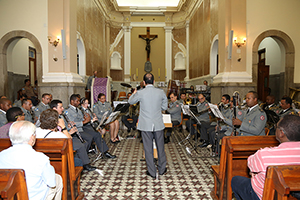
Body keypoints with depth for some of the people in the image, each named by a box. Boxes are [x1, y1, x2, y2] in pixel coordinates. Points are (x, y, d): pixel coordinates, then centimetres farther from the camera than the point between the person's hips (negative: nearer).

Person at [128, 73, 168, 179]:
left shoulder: (140, 93, -11)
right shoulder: (161, 92, -5)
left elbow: (130, 101, 10)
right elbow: (165, 107, 7)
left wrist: (134, 93, 29)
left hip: (145, 125, -2)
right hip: (158, 124, 2)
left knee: (148, 149, 9)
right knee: (160, 147, 17)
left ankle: (152, 172, 20)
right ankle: (162, 169, 32)